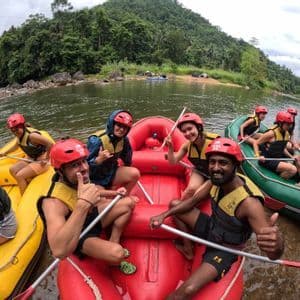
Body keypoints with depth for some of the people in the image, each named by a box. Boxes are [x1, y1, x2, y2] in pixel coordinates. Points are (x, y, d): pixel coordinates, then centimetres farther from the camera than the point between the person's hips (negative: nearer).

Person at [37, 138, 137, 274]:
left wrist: (114, 193, 6)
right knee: (117, 253, -29)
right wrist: (82, 204, -58)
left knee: (128, 203, 5)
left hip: (91, 216, 7)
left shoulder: (78, 180, -15)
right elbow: (59, 251, -53)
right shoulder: (54, 201, -38)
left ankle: (113, 243, 12)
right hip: (77, 235, -7)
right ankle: (115, 261, 9)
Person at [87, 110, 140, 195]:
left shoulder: (124, 140, -6)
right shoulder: (96, 140, -25)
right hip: (95, 179, -5)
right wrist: (99, 159, -40)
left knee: (135, 173, -14)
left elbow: (127, 162, 8)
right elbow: (86, 165, -27)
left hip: (111, 173, 5)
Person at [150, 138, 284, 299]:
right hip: (210, 228, 6)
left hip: (225, 249, -6)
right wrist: (164, 215, -12)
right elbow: (193, 201, -2)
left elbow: (273, 254, -38)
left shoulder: (249, 203, -35)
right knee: (174, 204, 1)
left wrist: (277, 245, -63)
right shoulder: (217, 180, -15)